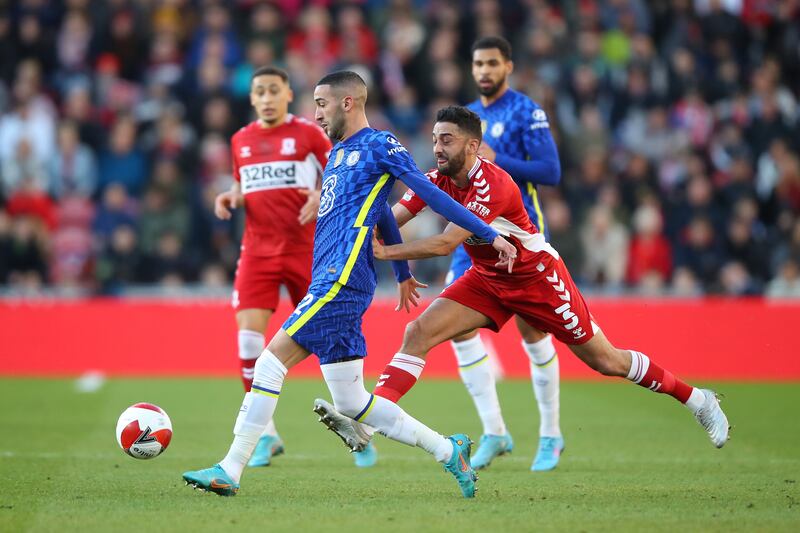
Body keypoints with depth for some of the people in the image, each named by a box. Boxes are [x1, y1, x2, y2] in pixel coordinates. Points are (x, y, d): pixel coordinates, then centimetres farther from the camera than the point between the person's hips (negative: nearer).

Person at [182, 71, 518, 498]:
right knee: (351, 403, 5)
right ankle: (448, 450, 11)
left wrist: (491, 236, -4)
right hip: (328, 282, 9)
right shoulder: (338, 153, 24)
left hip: (341, 281, -9)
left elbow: (432, 195, -4)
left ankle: (231, 470, -12)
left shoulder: (379, 146, -3)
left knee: (271, 363, -13)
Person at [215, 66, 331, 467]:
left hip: (305, 249, -3)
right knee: (248, 336, -11)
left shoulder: (308, 133, -1)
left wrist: (323, 195, -20)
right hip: (257, 250, 3)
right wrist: (230, 197, 3)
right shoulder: (241, 140, 11)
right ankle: (265, 433, 0)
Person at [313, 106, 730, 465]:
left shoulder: (493, 183, -30)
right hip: (487, 280, 7)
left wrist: (384, 253, -37)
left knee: (604, 361, 0)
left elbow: (446, 244, -35)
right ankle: (364, 425, -21)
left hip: (537, 278, -7)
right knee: (418, 333, -13)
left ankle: (698, 400, 18)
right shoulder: (437, 179, -6)